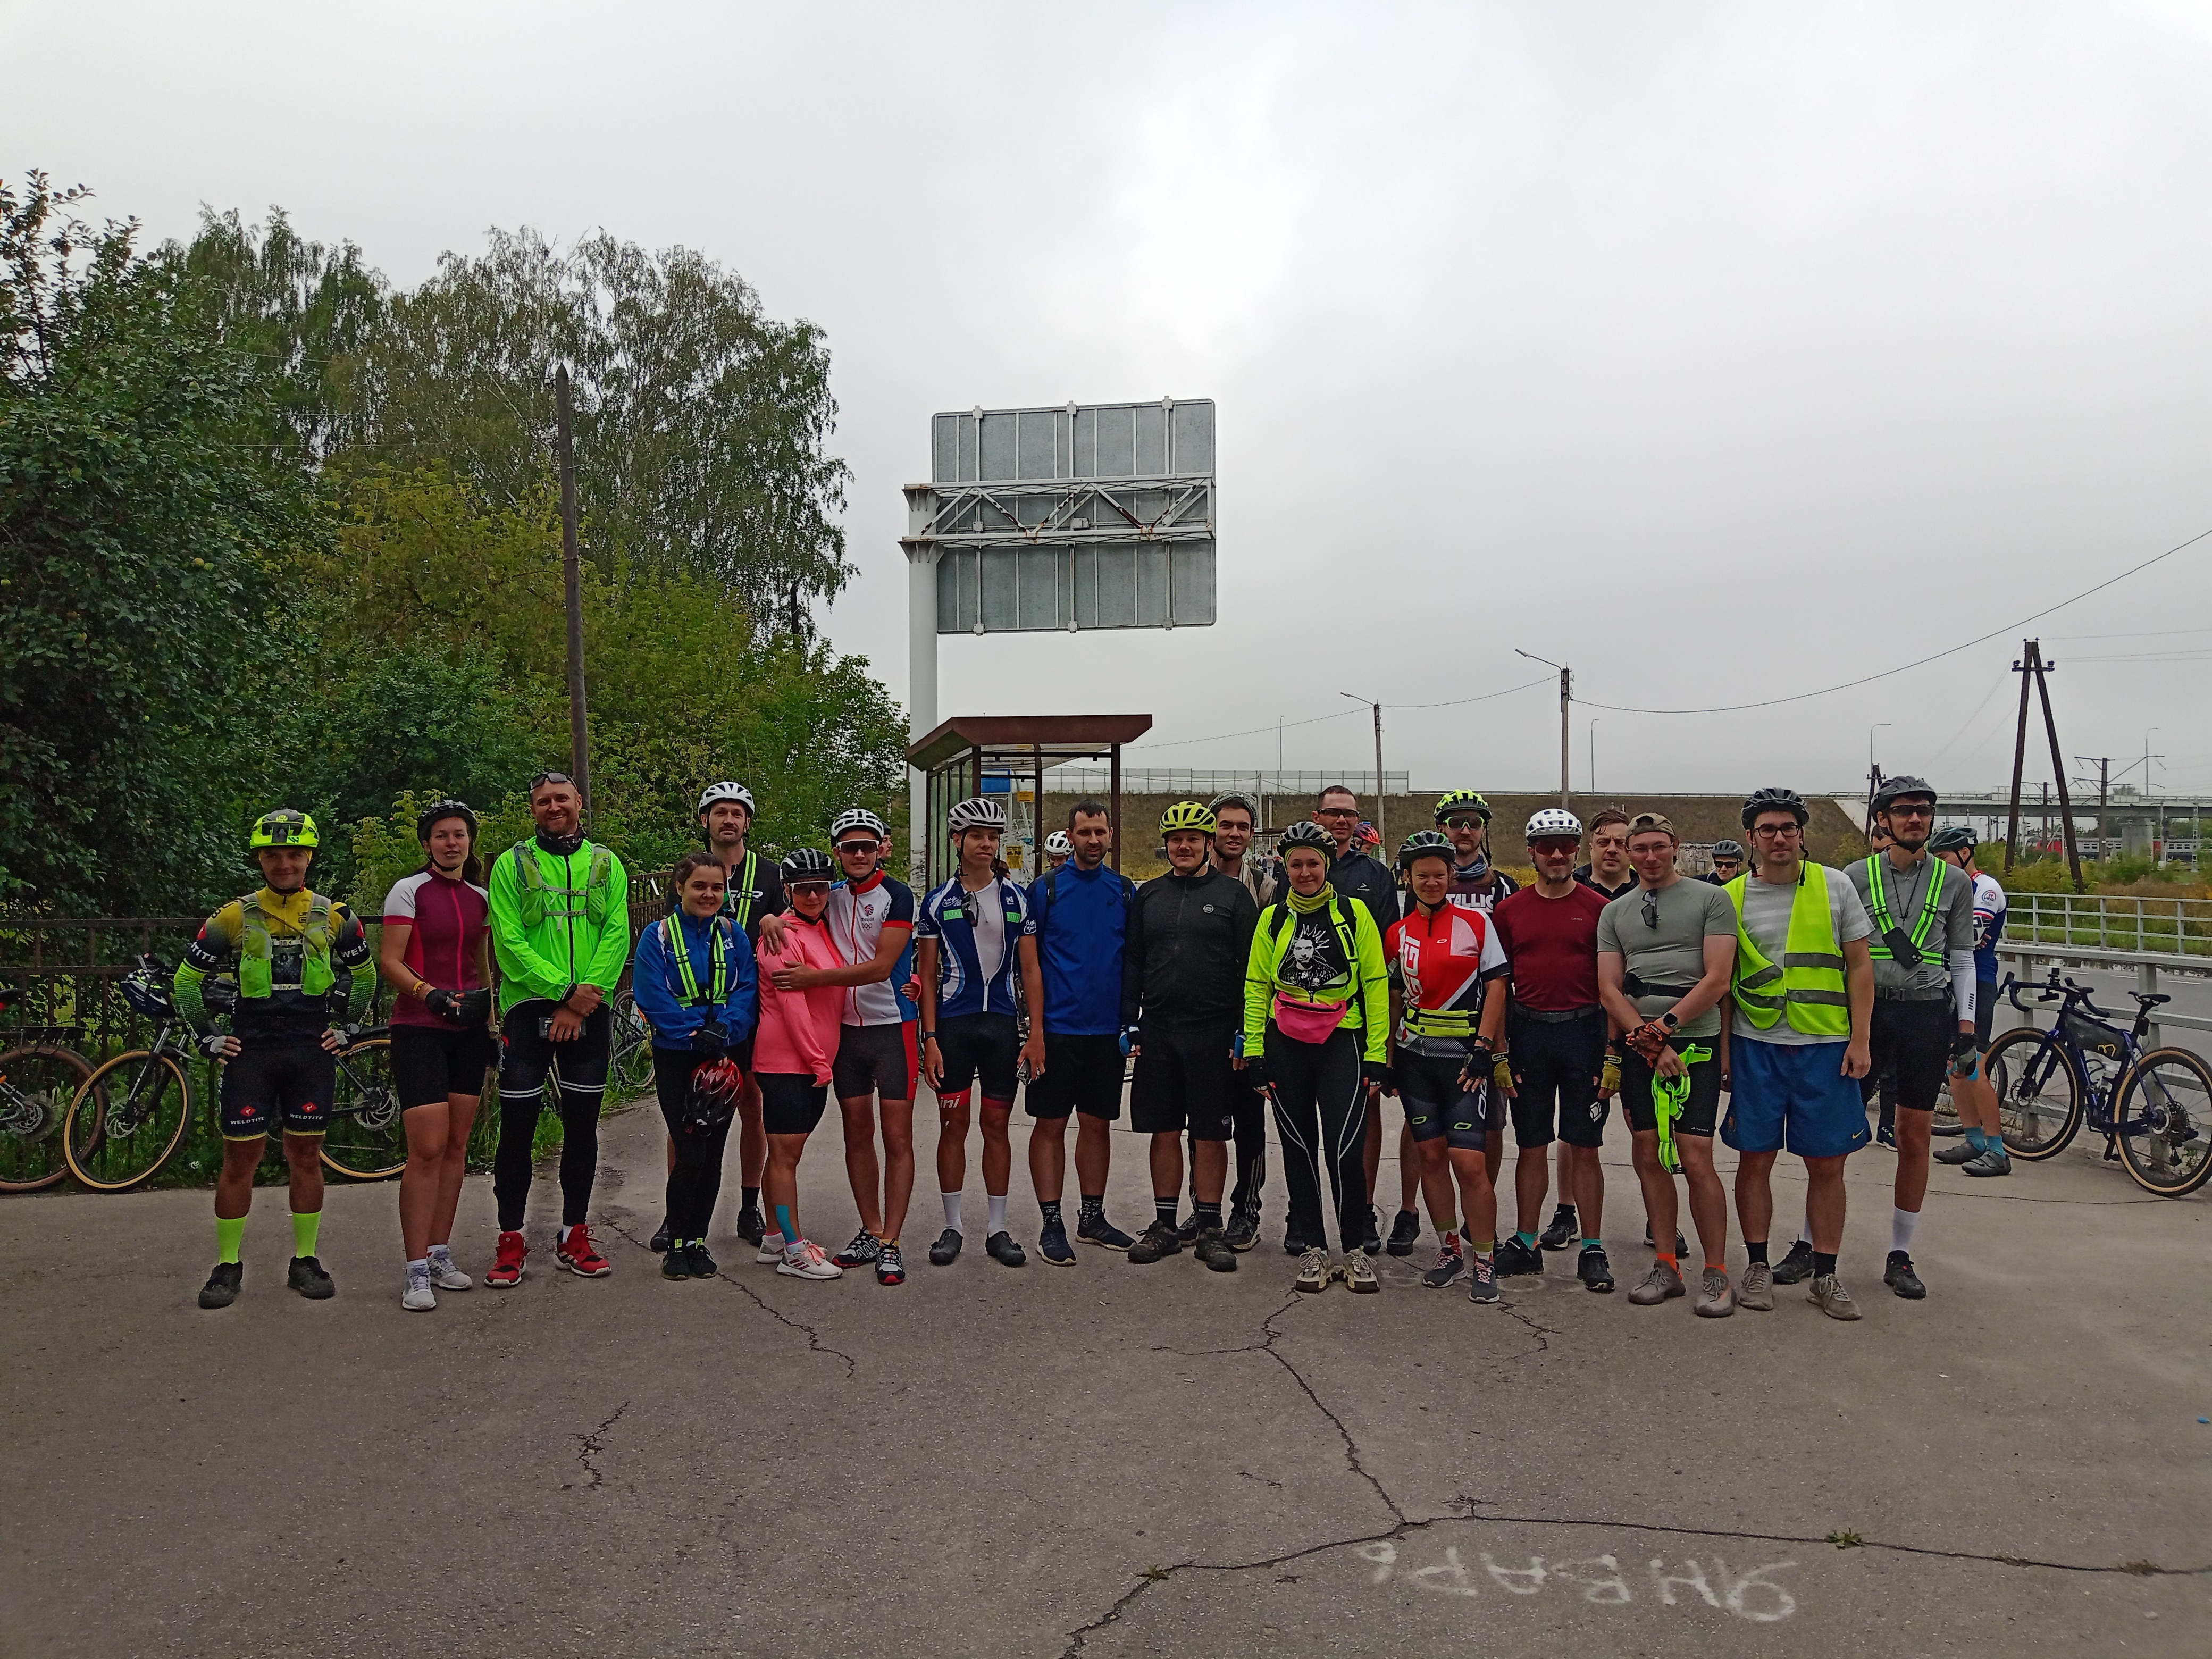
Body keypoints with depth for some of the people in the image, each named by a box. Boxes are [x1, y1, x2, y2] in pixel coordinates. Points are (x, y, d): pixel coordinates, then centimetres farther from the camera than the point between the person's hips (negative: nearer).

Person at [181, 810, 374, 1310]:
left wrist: (347, 1028, 10)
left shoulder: (335, 917, 3)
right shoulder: (235, 917, -1)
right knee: (240, 1158, 1)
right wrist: (209, 1038, 4)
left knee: (306, 1157, 7)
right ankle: (228, 1265, 13)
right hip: (250, 1051, -1)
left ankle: (305, 1262, 16)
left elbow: (364, 976, 18)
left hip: (313, 1052, 1)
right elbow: (186, 979, 8)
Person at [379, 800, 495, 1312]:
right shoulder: (409, 890, -3)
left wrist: (492, 1025, 14)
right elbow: (389, 962, -8)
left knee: (457, 1146, 7)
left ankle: (440, 1255, 17)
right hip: (419, 1029, -5)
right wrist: (429, 992, -23)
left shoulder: (481, 897, 12)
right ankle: (417, 1272, -5)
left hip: (468, 1031, 5)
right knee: (427, 1150, -10)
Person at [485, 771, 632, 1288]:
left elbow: (617, 935, -1)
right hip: (529, 1008, -2)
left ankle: (575, 1237, 18)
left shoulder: (606, 864, 8)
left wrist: (584, 998, -13)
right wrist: (564, 990, -17)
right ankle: (510, 1242, 9)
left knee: (583, 1125, 8)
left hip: (590, 1012, 2)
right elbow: (509, 941, -7)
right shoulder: (512, 864, 2)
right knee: (517, 1126, -2)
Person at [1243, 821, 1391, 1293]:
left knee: (1344, 1149, -9)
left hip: (1342, 1041, -2)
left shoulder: (1354, 913, 2)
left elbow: (1376, 984, 1)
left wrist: (1377, 1054, -4)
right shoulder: (1273, 918, 9)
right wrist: (1253, 1052, 4)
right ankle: (1313, 1248, 17)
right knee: (1299, 1148, 6)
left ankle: (1355, 1249, 8)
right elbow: (1256, 987, 11)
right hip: (1285, 1045, 3)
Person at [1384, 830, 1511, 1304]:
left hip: (1465, 1056, -3)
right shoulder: (1397, 933, 8)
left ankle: (1484, 1261, 5)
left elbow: (1496, 986, -2)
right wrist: (1389, 1056, 9)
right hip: (1415, 1056, 3)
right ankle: (1450, 1248, 23)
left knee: (1470, 1162, -8)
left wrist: (1484, 1049, -9)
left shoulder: (1476, 922, -1)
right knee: (1430, 1155, 8)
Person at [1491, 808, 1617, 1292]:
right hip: (1528, 1031, 2)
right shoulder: (1509, 911, 6)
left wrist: (1613, 1054, -6)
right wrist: (1498, 1052, 2)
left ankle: (1592, 1251, 11)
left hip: (1583, 1031, -2)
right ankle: (1526, 1245, 18)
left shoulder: (1599, 908, 1)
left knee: (1584, 1147, 3)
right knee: (1531, 1145, 9)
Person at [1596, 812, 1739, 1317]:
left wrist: (1666, 1024, -12)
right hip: (1638, 1047, 4)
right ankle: (1666, 1266, 16)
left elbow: (1717, 979, -5)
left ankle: (1716, 1274, 3)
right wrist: (1649, 1041, -6)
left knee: (1695, 1160, -8)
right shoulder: (1614, 913, 13)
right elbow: (1609, 987, 7)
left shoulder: (1711, 899, 2)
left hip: (1695, 1043, -4)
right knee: (1650, 1158, 6)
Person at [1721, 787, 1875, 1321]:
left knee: (1827, 1164, 4)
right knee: (1755, 1159, 4)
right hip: (1756, 1046, 1)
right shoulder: (1732, 896, 4)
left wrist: (1860, 1041, -4)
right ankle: (1758, 1267, 17)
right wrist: (1723, 1051, 4)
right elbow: (1722, 981, 7)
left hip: (1825, 1046, 0)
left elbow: (1860, 967, 3)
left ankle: (1825, 1275, 16)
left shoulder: (1835, 886, 2)